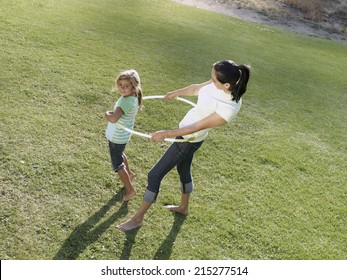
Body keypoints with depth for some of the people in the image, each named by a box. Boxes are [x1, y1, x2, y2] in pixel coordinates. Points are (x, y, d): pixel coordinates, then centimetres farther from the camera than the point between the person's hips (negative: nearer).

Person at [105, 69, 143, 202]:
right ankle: (129, 173, 56)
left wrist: (107, 114, -24)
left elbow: (113, 119, -44)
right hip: (122, 135, 9)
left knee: (117, 164, 8)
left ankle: (130, 190, 20)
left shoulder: (126, 101, -34)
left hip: (117, 137, -9)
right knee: (119, 155, 34)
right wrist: (112, 113, -8)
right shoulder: (133, 97, -6)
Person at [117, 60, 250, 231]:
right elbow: (197, 89, 5)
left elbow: (197, 127, -29)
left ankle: (138, 218, 21)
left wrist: (166, 134, -29)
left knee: (154, 175, 2)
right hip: (185, 130, 8)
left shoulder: (229, 109, -36)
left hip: (188, 140, -8)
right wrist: (177, 92, 22)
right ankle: (183, 207, 53)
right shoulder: (219, 83, -15)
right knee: (184, 170, 28)